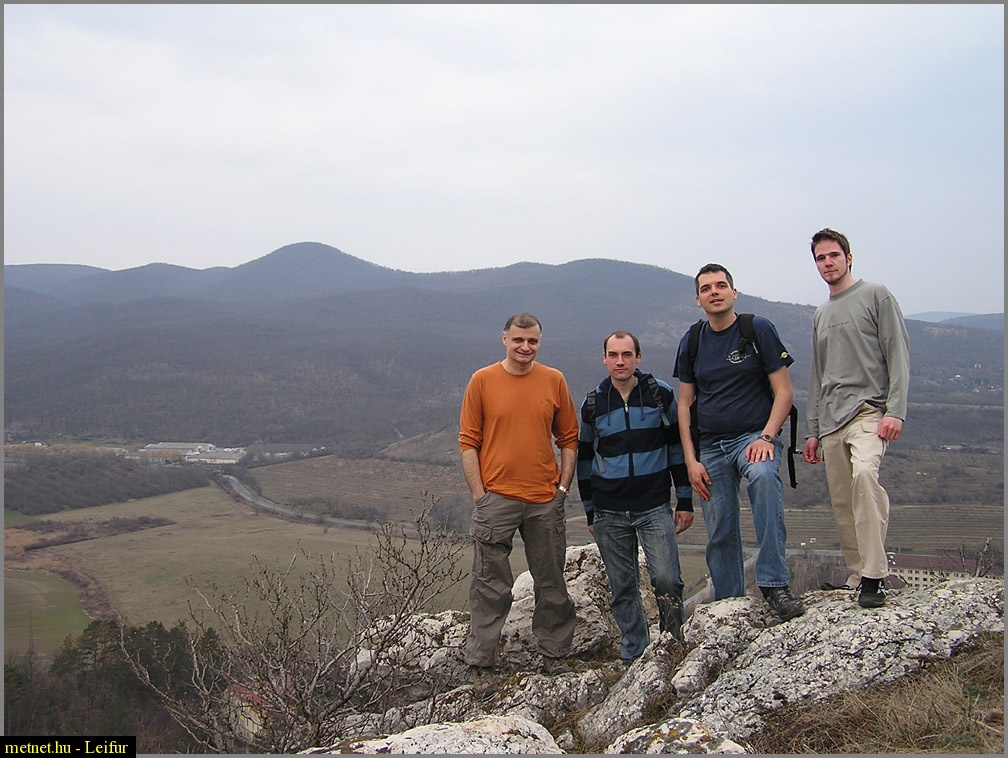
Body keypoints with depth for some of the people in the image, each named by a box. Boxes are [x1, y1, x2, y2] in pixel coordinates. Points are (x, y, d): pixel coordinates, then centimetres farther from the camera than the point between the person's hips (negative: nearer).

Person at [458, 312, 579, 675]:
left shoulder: (554, 380, 4)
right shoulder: (482, 380, -1)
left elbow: (569, 438, 10)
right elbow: (469, 441, 0)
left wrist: (563, 488, 3)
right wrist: (479, 494, -6)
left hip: (545, 500, 2)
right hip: (496, 498, -2)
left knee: (551, 583, 11)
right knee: (490, 587, 3)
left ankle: (554, 656, 25)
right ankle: (480, 663, 13)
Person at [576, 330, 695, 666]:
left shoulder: (660, 394, 0)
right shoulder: (593, 404, 4)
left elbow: (677, 446, 6)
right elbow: (585, 458, 13)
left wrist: (685, 501, 3)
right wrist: (590, 513, 12)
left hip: (655, 507, -2)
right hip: (610, 514, 2)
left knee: (667, 580, -12)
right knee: (622, 589, 7)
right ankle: (634, 656, 21)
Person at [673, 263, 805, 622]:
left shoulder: (758, 329, -1)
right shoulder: (691, 343, 8)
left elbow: (784, 391, -3)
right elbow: (684, 404, 10)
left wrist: (766, 437, -17)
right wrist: (691, 461, 1)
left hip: (753, 435, -3)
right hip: (710, 446, 4)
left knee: (764, 477, -36)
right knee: (720, 534, 3)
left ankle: (774, 583, -33)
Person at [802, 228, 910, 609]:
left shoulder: (876, 296, 5)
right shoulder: (821, 314, 23)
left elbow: (898, 355, -3)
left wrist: (895, 411, -14)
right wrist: (813, 430, 20)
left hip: (868, 411, -7)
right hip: (831, 420, 7)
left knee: (864, 473, -30)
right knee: (842, 504, 3)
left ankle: (874, 576, -28)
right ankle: (856, 576, 12)